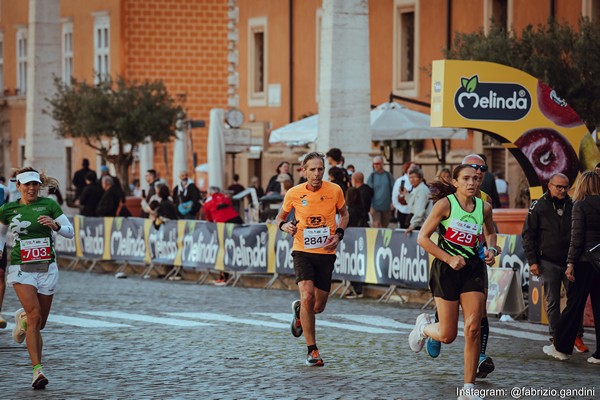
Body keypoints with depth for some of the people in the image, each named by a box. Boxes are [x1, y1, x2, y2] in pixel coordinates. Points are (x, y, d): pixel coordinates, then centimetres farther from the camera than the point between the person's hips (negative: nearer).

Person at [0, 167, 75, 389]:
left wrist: (55, 225, -17)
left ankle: (22, 318, 46)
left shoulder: (49, 204, 1)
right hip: (21, 270, -2)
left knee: (40, 322, 8)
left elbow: (70, 232, 1)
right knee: (35, 316, -20)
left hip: (47, 268, 2)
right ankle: (38, 370, -20)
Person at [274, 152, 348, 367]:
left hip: (326, 253, 2)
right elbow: (280, 217, 10)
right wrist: (284, 225, -13)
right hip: (302, 251, -2)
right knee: (307, 296, -21)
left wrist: (338, 234, -4)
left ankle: (298, 310, 44)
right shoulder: (294, 193, -5)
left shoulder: (335, 191, -3)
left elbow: (344, 214, 14)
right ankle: (312, 350, -10)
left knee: (318, 306, 6)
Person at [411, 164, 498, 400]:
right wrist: (449, 259, -16)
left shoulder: (484, 207, 4)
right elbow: (422, 238, -10)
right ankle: (424, 326, 38)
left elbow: (490, 232, 25)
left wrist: (491, 249, 4)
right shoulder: (445, 205, -9)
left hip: (473, 269, 3)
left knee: (473, 328, -10)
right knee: (447, 335, -1)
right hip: (447, 270, -3)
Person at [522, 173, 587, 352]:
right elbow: (528, 235, 1)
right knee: (552, 302, 3)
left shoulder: (572, 206, 5)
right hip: (549, 262, -2)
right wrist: (532, 261, -5)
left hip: (570, 262, 2)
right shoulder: (538, 206, 0)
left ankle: (577, 337, 4)